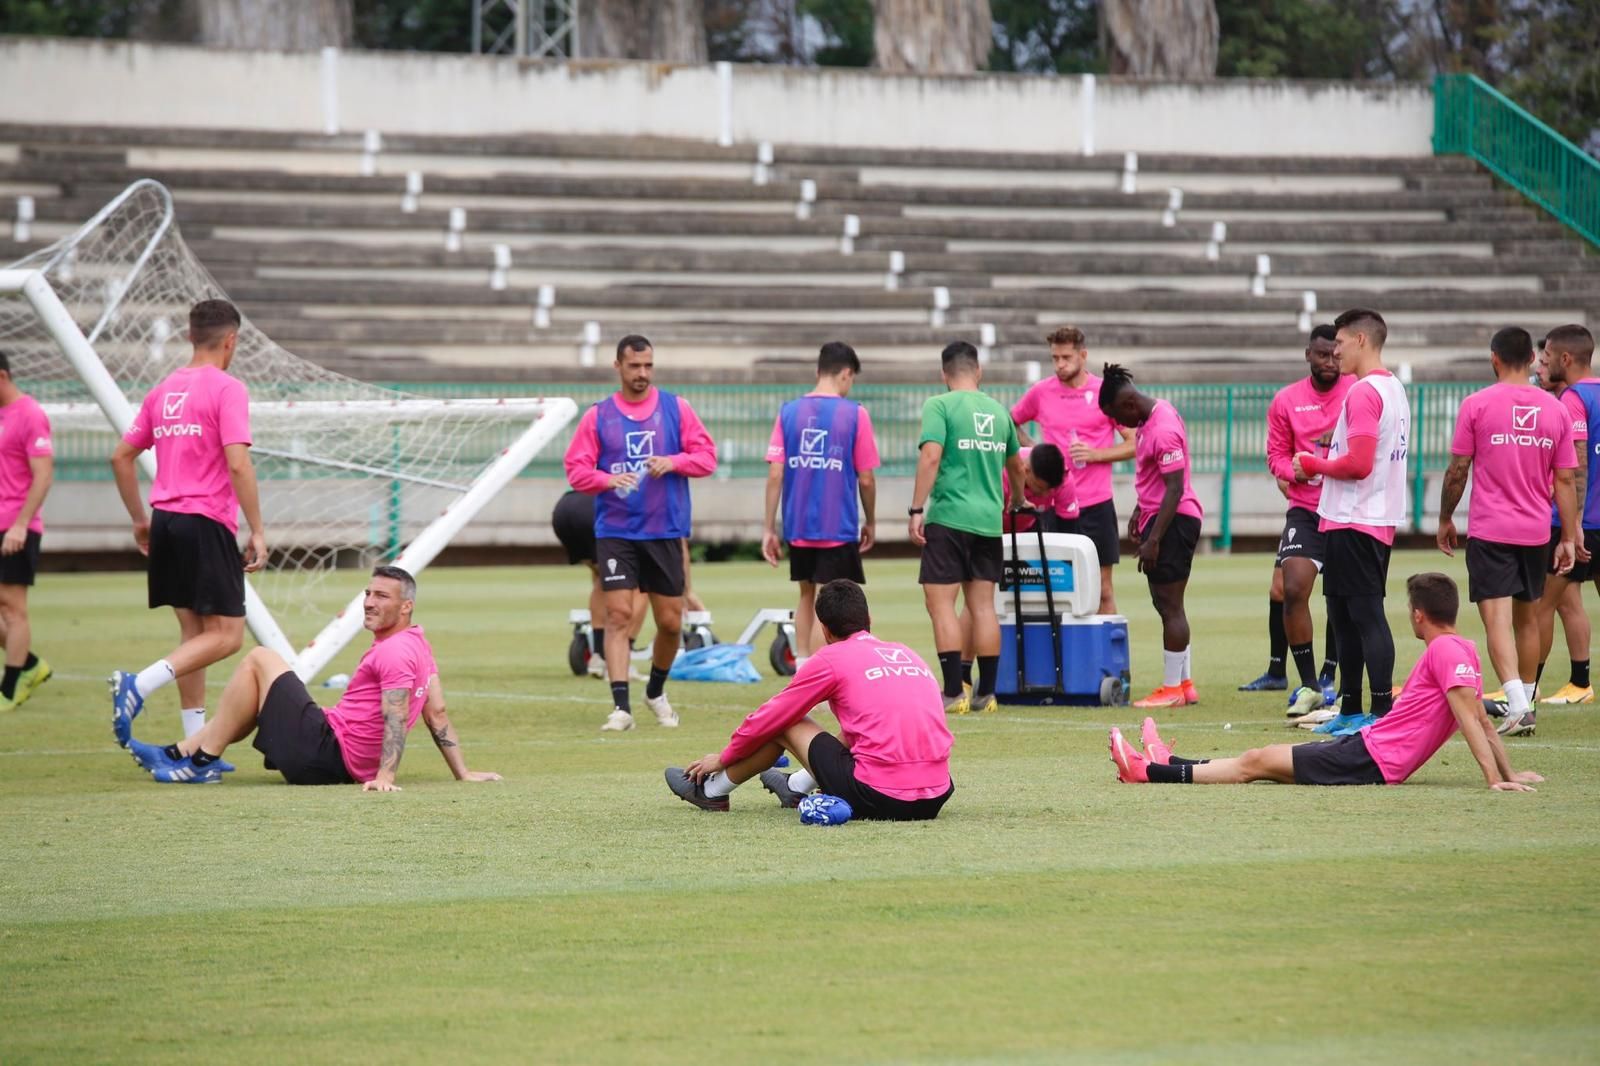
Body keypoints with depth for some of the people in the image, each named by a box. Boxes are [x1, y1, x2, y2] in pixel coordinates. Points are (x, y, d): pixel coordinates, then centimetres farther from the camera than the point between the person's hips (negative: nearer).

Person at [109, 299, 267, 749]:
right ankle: (139, 684, -23)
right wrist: (257, 531, -13)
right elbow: (237, 463, -18)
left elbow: (121, 457, 16)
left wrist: (140, 520, 26)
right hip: (207, 523, -8)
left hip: (165, 523, 8)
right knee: (226, 635, -4)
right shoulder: (227, 390, -8)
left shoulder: (163, 391, 13)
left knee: (193, 631, 13)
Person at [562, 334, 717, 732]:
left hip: (666, 531, 1)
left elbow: (707, 456, 4)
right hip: (615, 532, -1)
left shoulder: (676, 409, 5)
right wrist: (607, 480, -18)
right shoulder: (598, 416, 4)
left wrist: (673, 462, -15)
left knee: (670, 621, 5)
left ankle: (656, 691, 31)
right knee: (617, 614, -13)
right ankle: (621, 706, -14)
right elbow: (576, 469, 2)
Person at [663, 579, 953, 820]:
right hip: (934, 800, 6)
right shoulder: (906, 653, 18)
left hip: (876, 798, -5)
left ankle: (712, 791, 33)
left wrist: (723, 758, 31)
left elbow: (768, 719, 13)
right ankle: (797, 787, 52)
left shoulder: (830, 659, 2)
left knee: (785, 723, 15)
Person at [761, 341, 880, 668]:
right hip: (838, 528, -4)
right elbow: (866, 479, -4)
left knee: (807, 597, 20)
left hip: (797, 528, 4)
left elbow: (775, 475, -1)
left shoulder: (789, 412, 1)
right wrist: (870, 522, 11)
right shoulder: (855, 414, -7)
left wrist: (769, 528, 5)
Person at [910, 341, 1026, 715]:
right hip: (989, 519, 5)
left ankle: (953, 694, -9)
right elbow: (1016, 465, 28)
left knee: (940, 603, -3)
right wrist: (1017, 501, 47)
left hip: (948, 516, -5)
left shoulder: (940, 406, -4)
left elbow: (930, 456, -17)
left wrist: (917, 510, -14)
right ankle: (986, 694, 11)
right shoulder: (998, 411, 13)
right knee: (983, 605, 9)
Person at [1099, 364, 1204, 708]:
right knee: (1167, 603, 14)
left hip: (1174, 520, -11)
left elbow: (1175, 488, -23)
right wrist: (1139, 512, 24)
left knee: (1169, 605, -6)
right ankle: (1185, 684, 20)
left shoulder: (1163, 431, -22)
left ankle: (1172, 689, -2)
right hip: (1158, 515, 11)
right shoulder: (1152, 418, 9)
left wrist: (1153, 540, -23)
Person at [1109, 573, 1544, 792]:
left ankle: (1150, 772, 3)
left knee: (1257, 762, -3)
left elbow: (1472, 718, -25)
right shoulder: (1463, 649, 13)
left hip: (1372, 760, -10)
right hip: (1369, 744, 10)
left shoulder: (1445, 651, -17)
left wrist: (1495, 779, -30)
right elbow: (1481, 722, 16)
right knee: (1265, 757, 19)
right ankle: (1169, 764, 30)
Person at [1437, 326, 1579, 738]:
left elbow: (1457, 471, -3)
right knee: (1528, 618, 16)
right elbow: (1564, 479, 5)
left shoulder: (1476, 405, -6)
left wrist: (1445, 520, 10)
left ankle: (1517, 704, -24)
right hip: (1536, 531, 4)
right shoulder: (1555, 409, 3)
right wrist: (1568, 538, 9)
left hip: (1489, 530, -4)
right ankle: (1525, 702, 23)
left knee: (1497, 617, -9)